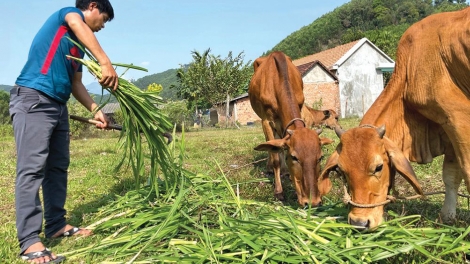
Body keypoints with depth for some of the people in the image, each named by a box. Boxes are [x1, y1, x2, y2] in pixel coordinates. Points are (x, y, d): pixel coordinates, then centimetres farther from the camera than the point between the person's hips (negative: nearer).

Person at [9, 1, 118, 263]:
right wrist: (106, 63, -33)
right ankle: (30, 242, -16)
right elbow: (79, 27, -22)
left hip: (58, 105, 10)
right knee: (32, 168, -14)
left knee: (58, 166, 9)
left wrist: (96, 110, 9)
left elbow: (76, 83, 21)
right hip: (32, 99, -10)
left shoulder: (78, 47, 24)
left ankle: (56, 224, 17)